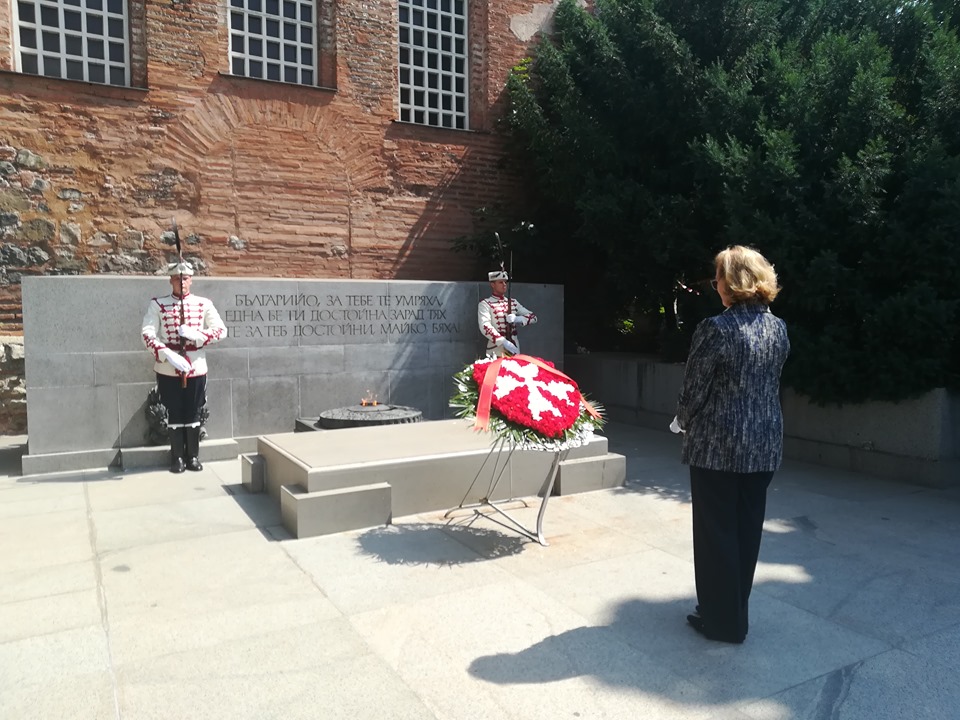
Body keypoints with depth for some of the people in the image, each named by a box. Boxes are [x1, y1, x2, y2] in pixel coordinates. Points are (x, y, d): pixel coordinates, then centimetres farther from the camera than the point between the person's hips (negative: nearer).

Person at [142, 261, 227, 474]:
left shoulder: (204, 304, 2)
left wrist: (195, 334, -19)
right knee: (174, 414, 7)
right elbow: (147, 333, -11)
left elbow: (221, 330, -4)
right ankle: (177, 458, 19)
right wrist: (168, 355, -25)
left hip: (196, 368, 1)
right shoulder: (157, 304, -2)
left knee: (193, 414, 9)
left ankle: (193, 456, 21)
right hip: (168, 369, -1)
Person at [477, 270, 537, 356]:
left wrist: (518, 319, -11)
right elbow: (485, 327, -19)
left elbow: (533, 317, 11)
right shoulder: (485, 304, -5)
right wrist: (504, 342, -31)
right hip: (496, 352, -5)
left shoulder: (513, 302, 14)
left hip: (514, 350, 5)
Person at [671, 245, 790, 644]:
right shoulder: (778, 328, 3)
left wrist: (684, 422, 6)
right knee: (747, 529, 17)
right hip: (765, 445, 7)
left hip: (717, 445, -6)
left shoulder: (716, 329, -17)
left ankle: (721, 621, 19)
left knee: (716, 532, 7)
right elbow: (770, 382, 10)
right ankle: (736, 613, 32)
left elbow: (694, 389, -12)